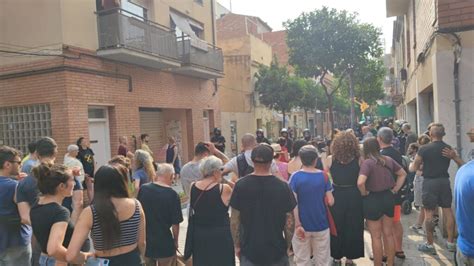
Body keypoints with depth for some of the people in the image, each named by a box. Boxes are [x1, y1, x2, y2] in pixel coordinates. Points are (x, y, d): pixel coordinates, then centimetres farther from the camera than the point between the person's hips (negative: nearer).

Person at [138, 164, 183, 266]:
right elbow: (175, 223, -13)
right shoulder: (172, 195, -16)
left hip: (145, 241, 4)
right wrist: (175, 241, 3)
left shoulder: (143, 189, -6)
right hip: (164, 243, -4)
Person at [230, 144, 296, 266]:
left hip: (249, 250, 1)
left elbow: (234, 221, -6)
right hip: (277, 251, 0)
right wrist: (287, 246, 8)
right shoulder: (282, 186, -12)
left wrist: (237, 246, 7)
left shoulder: (241, 185, -11)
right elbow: (289, 222, -6)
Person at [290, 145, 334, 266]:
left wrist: (297, 225, -10)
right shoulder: (323, 176, -7)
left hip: (303, 225, -1)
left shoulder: (295, 177, -12)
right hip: (321, 224, 2)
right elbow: (330, 202, -5)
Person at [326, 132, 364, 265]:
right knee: (352, 227, 15)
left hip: (336, 196, 0)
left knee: (336, 227, 16)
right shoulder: (358, 159, -8)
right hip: (354, 196, 0)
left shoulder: (330, 159, -7)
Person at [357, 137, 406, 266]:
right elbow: (403, 174, 14)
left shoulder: (367, 162, -19)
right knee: (389, 234, 18)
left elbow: (360, 182, -33)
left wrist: (364, 193, -14)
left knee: (376, 237, 7)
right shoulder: (388, 160, 2)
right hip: (388, 197, 6)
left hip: (373, 199, -6)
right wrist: (395, 190, 11)